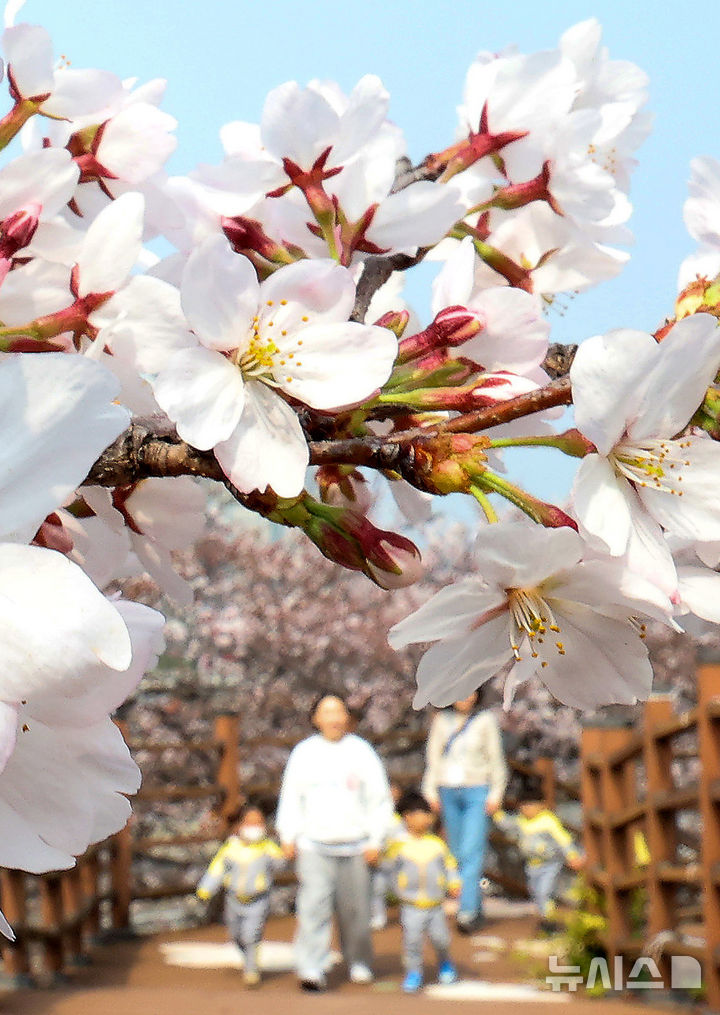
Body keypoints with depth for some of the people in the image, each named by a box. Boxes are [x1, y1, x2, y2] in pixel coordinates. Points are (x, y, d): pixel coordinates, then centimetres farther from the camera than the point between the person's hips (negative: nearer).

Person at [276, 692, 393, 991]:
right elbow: (290, 796, 10)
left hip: (355, 846, 0)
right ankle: (311, 969, -5)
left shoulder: (361, 751, 3)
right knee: (313, 906, -8)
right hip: (313, 845, 0)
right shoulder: (304, 753, 4)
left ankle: (359, 963, 25)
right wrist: (288, 835, 2)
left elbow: (380, 800, 5)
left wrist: (375, 840, 0)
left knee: (355, 909, 7)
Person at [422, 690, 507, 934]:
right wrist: (431, 790, 6)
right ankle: (477, 908, 17)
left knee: (471, 852, -12)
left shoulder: (486, 720, 1)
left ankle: (468, 911, -14)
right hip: (448, 792, 3)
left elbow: (496, 758, 3)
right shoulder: (441, 720, 8)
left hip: (477, 792, -3)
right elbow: (433, 757, 12)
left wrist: (496, 792, -2)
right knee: (457, 852, 6)